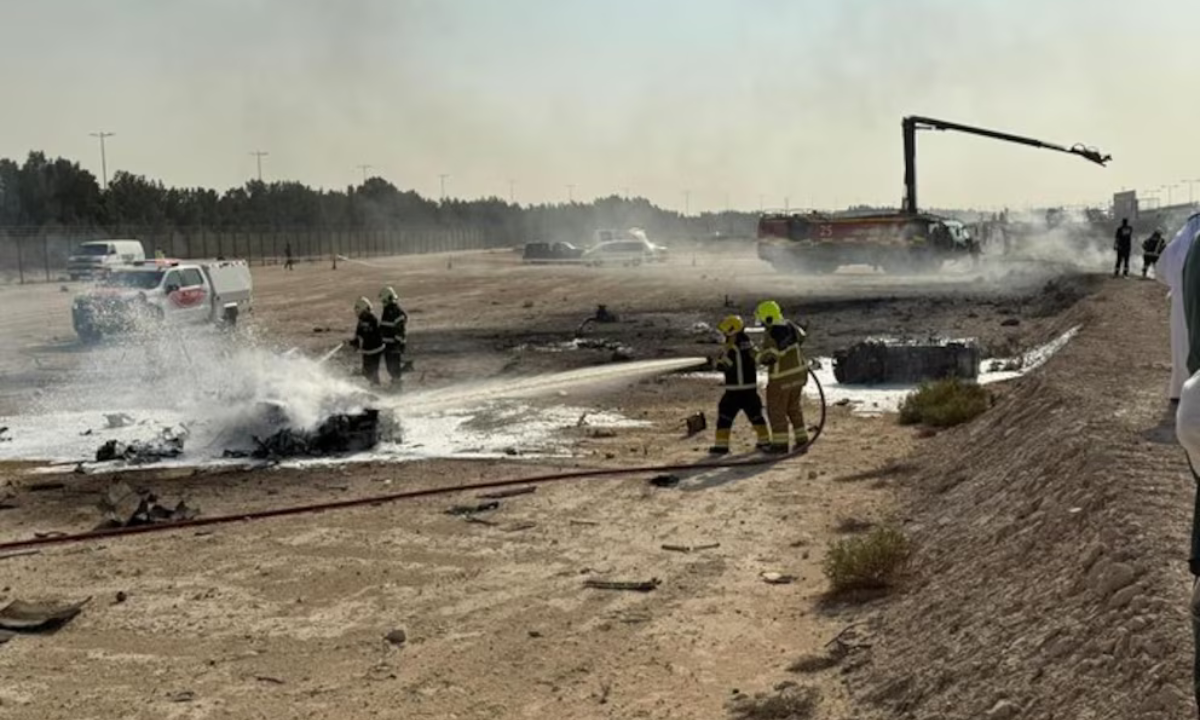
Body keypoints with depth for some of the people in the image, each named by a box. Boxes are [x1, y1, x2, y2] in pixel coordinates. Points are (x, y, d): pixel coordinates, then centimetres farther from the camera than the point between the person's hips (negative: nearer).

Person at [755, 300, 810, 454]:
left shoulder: (771, 337, -26)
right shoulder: (790, 326, -2)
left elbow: (766, 358, -25)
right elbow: (801, 336, 18)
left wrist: (760, 354, -3)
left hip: (781, 378, -8)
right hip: (798, 372, 8)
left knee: (776, 411, 6)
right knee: (794, 408, 20)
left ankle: (780, 444, 11)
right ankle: (802, 440, 22)